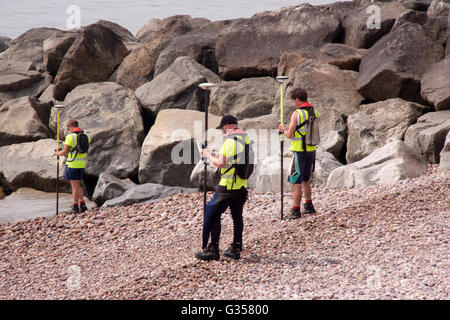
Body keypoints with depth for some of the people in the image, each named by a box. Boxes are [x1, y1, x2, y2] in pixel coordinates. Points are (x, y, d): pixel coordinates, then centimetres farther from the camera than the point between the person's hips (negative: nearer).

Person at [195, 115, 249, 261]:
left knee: (213, 214, -2)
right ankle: (235, 249, 16)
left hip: (228, 185, -8)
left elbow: (221, 163, -17)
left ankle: (213, 250, -6)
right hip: (242, 185, 8)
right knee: (237, 216, 14)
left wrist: (208, 155, -1)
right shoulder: (246, 139, 11)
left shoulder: (230, 141, -14)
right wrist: (218, 156, 21)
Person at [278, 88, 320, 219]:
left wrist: (283, 129, 6)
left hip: (299, 150, -7)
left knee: (296, 182, -3)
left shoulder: (297, 114, -15)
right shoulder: (315, 113, 7)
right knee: (305, 179, 21)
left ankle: (296, 211, -4)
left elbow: (289, 135, -16)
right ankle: (309, 206, 27)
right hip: (312, 149, 7)